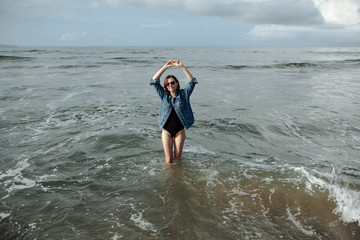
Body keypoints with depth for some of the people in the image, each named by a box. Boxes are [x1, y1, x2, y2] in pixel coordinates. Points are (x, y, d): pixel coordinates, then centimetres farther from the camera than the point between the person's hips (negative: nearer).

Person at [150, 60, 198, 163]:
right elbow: (154, 81, -6)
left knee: (177, 157, 9)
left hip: (180, 131, 0)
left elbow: (192, 81, -14)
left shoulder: (183, 94, -2)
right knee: (169, 159, 2)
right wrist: (165, 67, -14)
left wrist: (181, 66, -22)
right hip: (166, 131, 1)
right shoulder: (164, 95, 1)